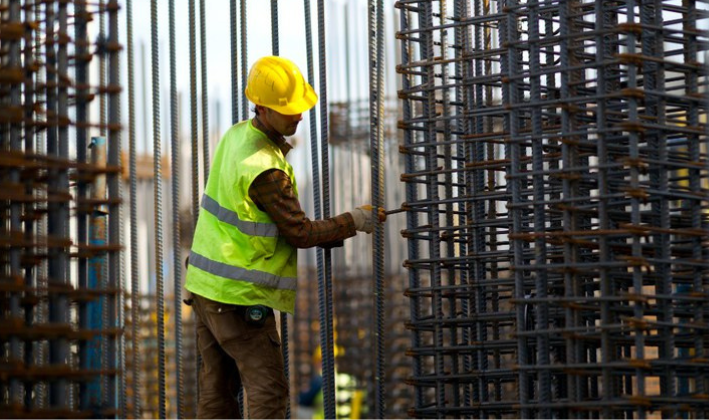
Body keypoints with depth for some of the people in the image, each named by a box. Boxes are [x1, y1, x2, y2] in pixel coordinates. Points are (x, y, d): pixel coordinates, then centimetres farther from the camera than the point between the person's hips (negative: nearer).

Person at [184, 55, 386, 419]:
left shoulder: (236, 136, 4)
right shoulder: (265, 170, -23)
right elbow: (300, 233, -13)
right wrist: (354, 222, -3)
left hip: (206, 285, 9)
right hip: (239, 297, -9)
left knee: (217, 387, 14)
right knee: (268, 391, -3)